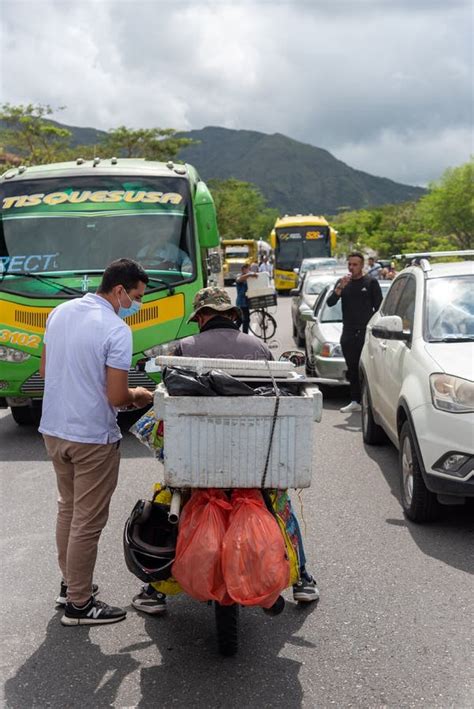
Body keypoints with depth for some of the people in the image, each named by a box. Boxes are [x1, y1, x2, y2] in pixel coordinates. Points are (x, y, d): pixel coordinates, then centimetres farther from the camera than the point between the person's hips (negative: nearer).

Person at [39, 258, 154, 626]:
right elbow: (116, 397, -20)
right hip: (92, 438, -8)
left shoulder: (61, 312, 4)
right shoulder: (117, 330, -19)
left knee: (68, 509, 22)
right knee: (88, 522, 3)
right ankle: (79, 604, 12)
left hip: (53, 429, 8)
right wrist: (138, 396, 1)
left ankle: (70, 583, 34)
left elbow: (45, 369, 13)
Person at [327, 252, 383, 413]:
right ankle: (355, 401, 12)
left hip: (366, 333, -4)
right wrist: (340, 287, -13)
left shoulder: (371, 283, 2)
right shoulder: (343, 282, 13)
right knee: (352, 369, 7)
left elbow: (379, 307, 1)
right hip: (348, 333, 4)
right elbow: (330, 302, 2)